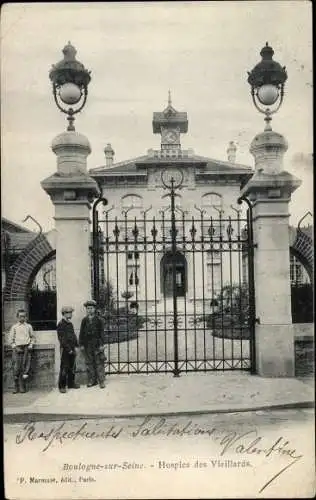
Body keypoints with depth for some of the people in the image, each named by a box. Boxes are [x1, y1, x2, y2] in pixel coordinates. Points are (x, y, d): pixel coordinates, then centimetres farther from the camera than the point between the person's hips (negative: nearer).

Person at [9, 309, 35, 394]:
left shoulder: (28, 326, 11)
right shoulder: (14, 327, 9)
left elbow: (33, 337, 16)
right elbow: (11, 340, 7)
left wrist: (31, 345, 0)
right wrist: (15, 347, -6)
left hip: (26, 348, 0)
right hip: (17, 348, 0)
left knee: (25, 367, -7)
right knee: (16, 367, -5)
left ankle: (22, 387, 0)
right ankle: (16, 386, 5)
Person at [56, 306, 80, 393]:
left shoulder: (70, 323, 14)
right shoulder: (61, 324, -11)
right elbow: (62, 339, -15)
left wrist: (76, 346, 9)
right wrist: (68, 349, -16)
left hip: (72, 349, 8)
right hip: (65, 350, -8)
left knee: (72, 367, 13)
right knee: (64, 368, -3)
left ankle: (71, 383, 24)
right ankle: (62, 386, 5)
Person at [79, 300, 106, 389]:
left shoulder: (99, 320, 0)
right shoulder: (84, 320, 7)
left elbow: (102, 333, -2)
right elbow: (81, 333, 8)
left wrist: (102, 344, -8)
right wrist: (81, 344, 2)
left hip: (97, 345, -3)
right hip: (87, 345, 3)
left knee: (99, 363, -2)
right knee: (89, 363, 7)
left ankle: (101, 381, 4)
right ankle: (92, 380, 17)